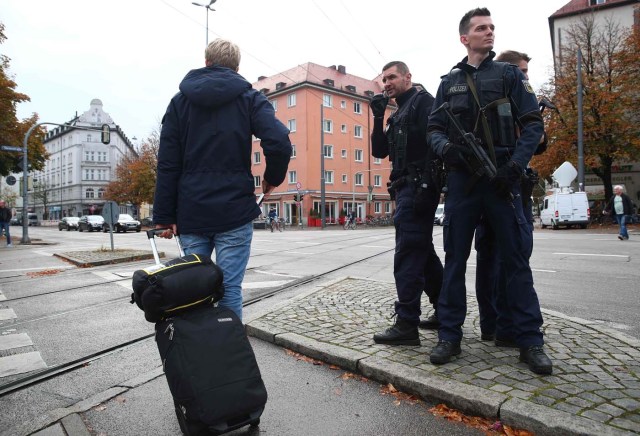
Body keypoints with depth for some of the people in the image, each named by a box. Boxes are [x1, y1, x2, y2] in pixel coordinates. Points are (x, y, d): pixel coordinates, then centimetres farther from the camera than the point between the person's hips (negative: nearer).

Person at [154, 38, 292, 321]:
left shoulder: (180, 101, 11)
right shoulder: (248, 98, 4)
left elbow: (167, 165, 5)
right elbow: (279, 142, -15)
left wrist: (164, 216, 6)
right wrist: (273, 178, 3)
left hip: (190, 213, 3)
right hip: (234, 212, -2)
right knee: (229, 288, 2)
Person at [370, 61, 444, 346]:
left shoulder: (422, 101, -1)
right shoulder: (398, 116, 25)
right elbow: (379, 151, 17)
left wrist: (425, 186, -24)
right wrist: (378, 117, 7)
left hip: (417, 187, -10)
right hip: (406, 190, 10)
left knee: (408, 254, -12)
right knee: (423, 252, 13)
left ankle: (406, 324, -9)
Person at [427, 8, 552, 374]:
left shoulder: (509, 74, 10)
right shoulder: (450, 81, 14)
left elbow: (533, 124, 2)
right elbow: (435, 128, 11)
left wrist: (514, 166, -13)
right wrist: (446, 147, -13)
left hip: (502, 178, -1)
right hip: (462, 179, 2)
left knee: (516, 258, 0)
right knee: (456, 259, 3)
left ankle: (531, 340, 10)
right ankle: (450, 335, 12)